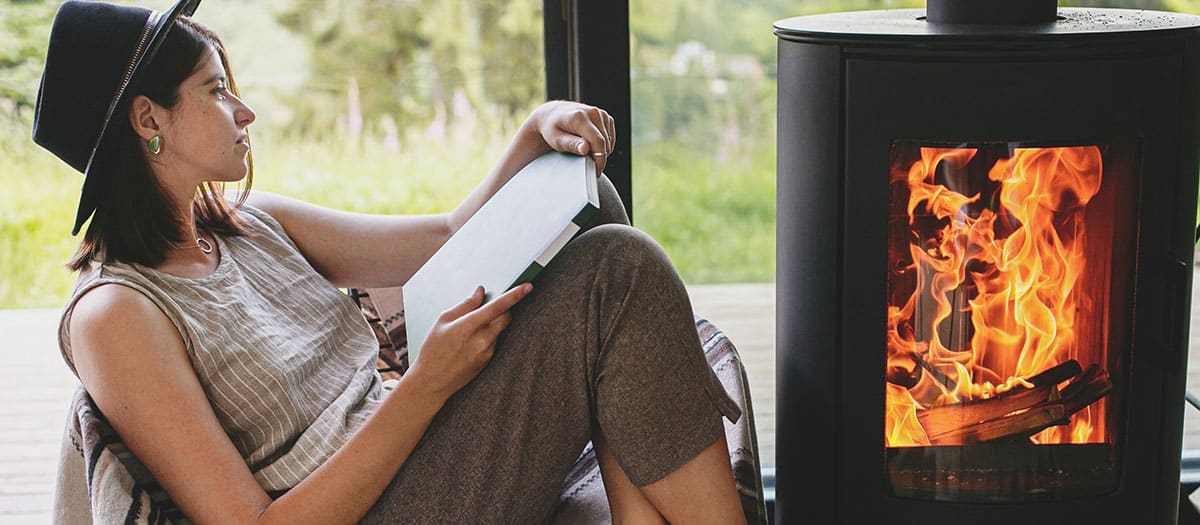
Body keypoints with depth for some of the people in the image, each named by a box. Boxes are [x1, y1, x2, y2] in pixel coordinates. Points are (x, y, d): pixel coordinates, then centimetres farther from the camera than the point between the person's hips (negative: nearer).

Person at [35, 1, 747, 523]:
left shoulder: (252, 226, 13)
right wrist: (428, 384, -22)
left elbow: (449, 240, 17)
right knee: (616, 275, -18)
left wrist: (536, 133, 1)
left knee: (600, 238, -3)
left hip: (420, 468, 8)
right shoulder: (114, 314, -11)